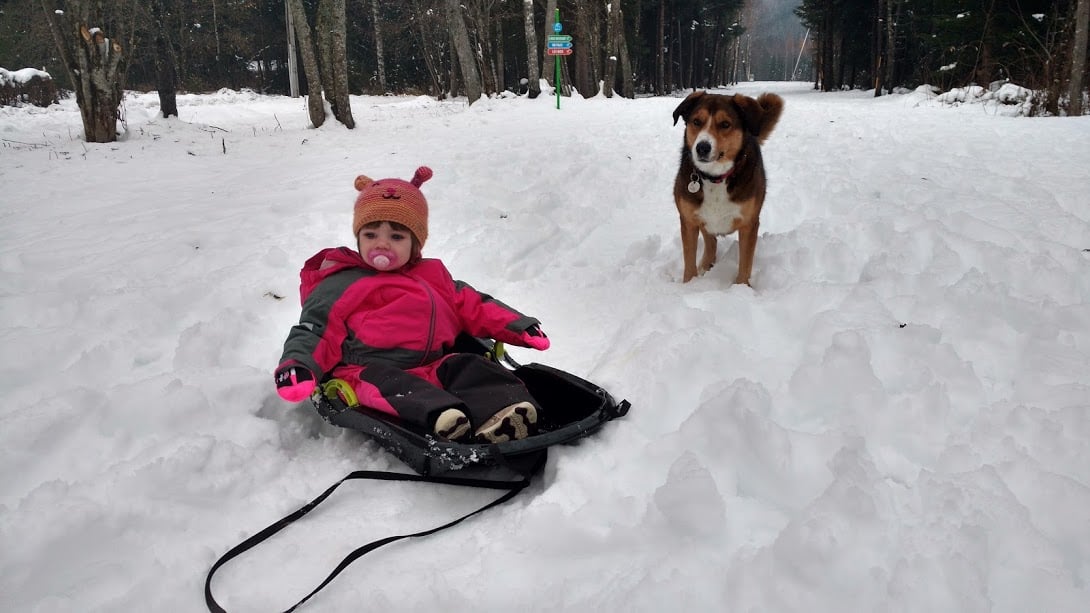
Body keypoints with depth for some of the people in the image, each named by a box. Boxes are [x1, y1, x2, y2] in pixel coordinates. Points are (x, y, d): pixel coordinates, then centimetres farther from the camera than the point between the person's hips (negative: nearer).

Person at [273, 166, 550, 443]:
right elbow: (315, 331, 5)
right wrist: (297, 364, -16)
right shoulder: (340, 286, 11)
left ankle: (498, 408, -46)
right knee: (387, 384, -36)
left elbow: (472, 306, 29)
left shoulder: (433, 277, 26)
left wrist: (517, 326, 19)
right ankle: (437, 414, -62)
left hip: (431, 368, 5)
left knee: (466, 367, -21)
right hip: (369, 371, -4)